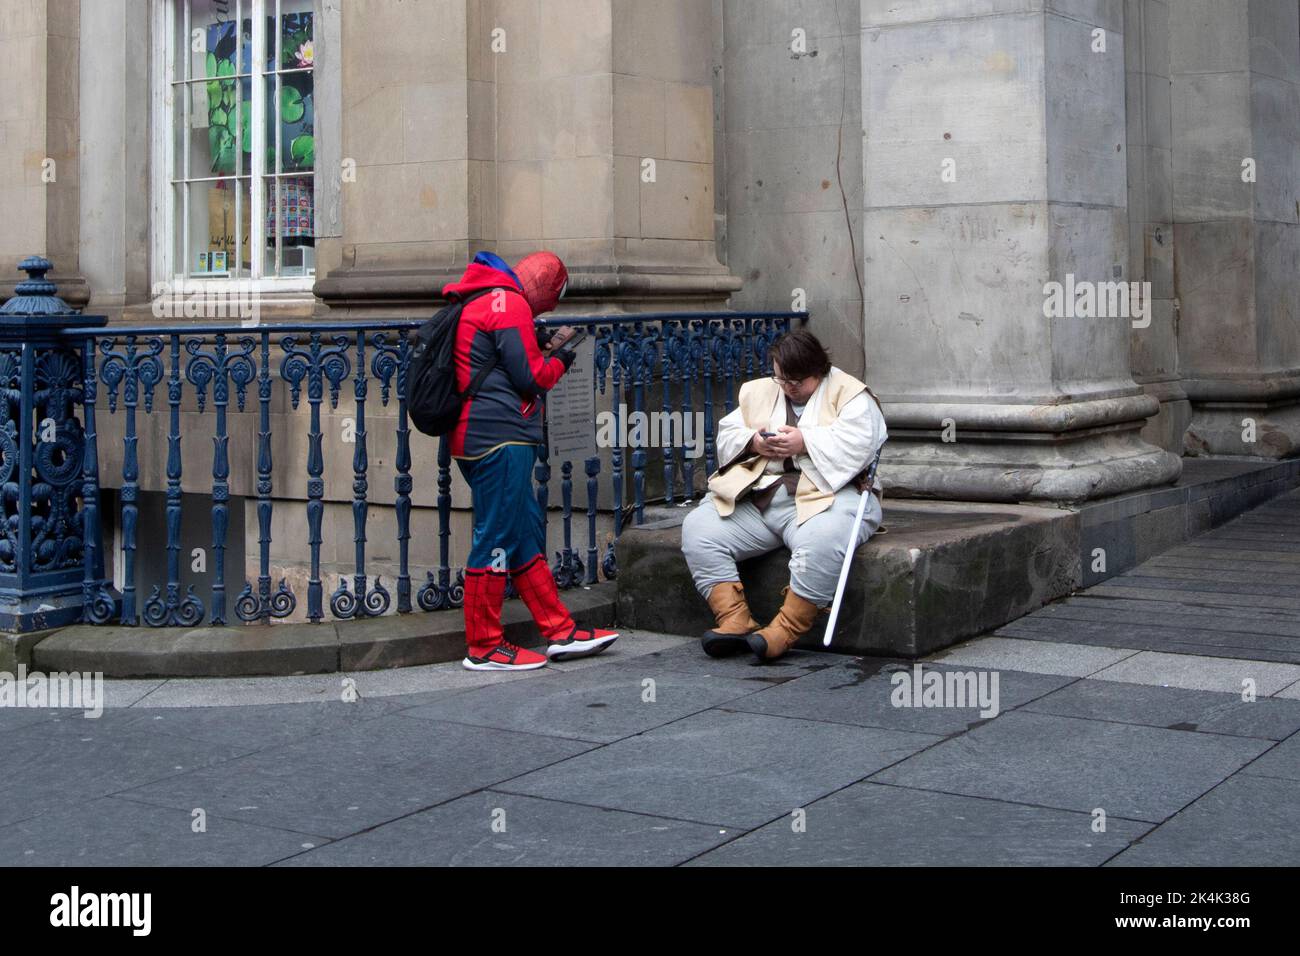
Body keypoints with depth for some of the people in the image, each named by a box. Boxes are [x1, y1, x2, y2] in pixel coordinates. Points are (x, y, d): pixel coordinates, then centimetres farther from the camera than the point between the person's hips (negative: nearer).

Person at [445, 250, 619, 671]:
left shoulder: (479, 301, 20)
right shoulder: (509, 303, -11)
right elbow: (529, 377, -13)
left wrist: (536, 347, 17)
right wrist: (557, 362, 5)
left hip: (478, 441, 11)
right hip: (500, 438, -11)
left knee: (526, 531, 14)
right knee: (498, 538, -5)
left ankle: (560, 631, 20)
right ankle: (483, 648, 2)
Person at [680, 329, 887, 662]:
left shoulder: (849, 394, 5)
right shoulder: (758, 391, 22)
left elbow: (856, 445, -10)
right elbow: (725, 436, 16)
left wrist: (805, 443, -16)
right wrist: (754, 442, -4)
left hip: (821, 496, -5)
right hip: (756, 495, 5)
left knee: (820, 542, -39)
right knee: (697, 529, -16)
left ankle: (785, 631, -28)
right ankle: (735, 621, -21)